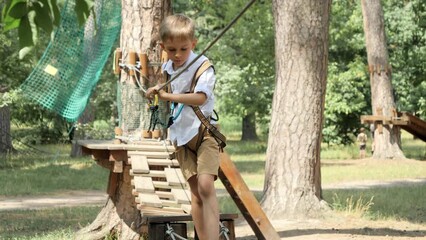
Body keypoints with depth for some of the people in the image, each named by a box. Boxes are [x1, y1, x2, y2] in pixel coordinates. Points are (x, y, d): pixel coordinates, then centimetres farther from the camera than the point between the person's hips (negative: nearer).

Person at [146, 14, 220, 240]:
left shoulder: (202, 65, -14)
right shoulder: (166, 68, 8)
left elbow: (199, 98, -29)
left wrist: (167, 95, -29)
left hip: (204, 130, -6)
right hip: (181, 135, 6)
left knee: (205, 185, -23)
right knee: (195, 192, 6)